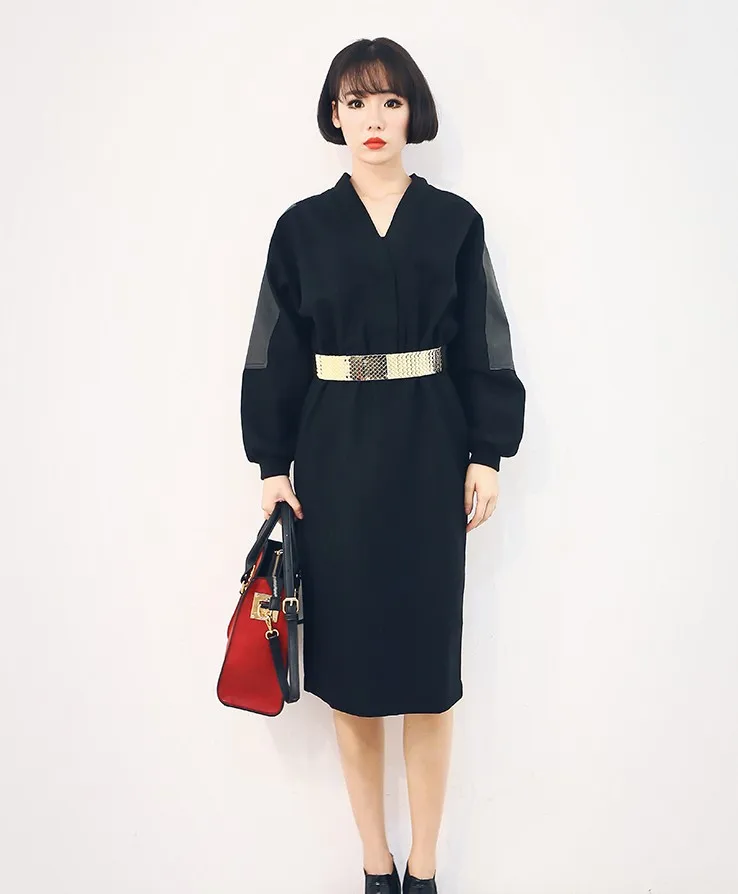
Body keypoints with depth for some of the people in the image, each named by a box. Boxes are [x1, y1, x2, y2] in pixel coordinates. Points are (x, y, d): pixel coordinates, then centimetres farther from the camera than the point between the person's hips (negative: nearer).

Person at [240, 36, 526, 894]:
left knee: (427, 658, 5)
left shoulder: (454, 221, 4)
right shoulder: (303, 227, 3)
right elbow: (276, 354, 4)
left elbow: (482, 348, 4)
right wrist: (272, 464, 0)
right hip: (334, 454, 1)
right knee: (348, 659, 6)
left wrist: (487, 454, -1)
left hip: (429, 451, 0)